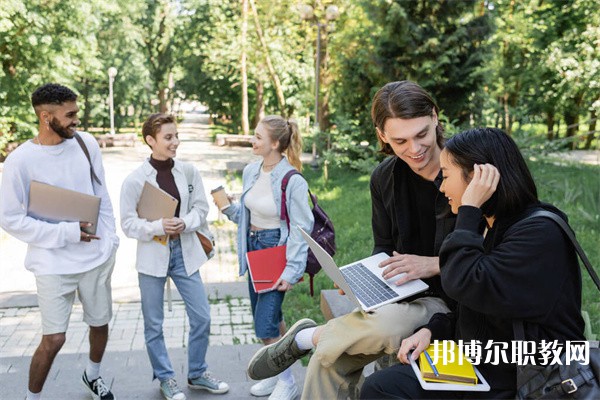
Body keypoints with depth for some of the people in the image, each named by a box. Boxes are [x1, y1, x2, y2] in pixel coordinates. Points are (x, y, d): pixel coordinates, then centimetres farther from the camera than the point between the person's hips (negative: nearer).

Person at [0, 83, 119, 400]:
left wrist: (110, 240, 4)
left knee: (100, 324, 17)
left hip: (97, 258, 4)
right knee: (53, 339, -3)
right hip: (53, 264, -4)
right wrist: (66, 233, -17)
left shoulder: (86, 143, -2)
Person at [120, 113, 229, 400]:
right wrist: (158, 226, -24)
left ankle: (197, 374, 28)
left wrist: (185, 223, -16)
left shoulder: (189, 171, -2)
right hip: (153, 255, -3)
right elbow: (128, 223, -9)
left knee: (202, 317, 7)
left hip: (185, 252, 3)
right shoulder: (135, 180, -11)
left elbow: (201, 208, 4)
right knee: (154, 324, 9)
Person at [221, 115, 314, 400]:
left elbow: (301, 230, -16)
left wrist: (291, 272, -18)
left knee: (265, 326, -7)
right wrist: (228, 208, -6)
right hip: (254, 247, 7)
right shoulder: (251, 171, 1)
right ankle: (276, 374, 35)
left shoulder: (293, 181, -19)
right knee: (270, 318, 18)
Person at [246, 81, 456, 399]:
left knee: (385, 327, -35)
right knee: (330, 360, -22)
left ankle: (307, 337, -3)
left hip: (452, 300, -4)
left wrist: (436, 263, -24)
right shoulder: (385, 178, 2)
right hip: (401, 295, 5)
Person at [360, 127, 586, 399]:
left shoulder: (540, 233, -19)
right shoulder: (485, 226, 9)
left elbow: (465, 286, -29)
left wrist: (469, 210, -22)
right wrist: (432, 331, 0)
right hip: (475, 366, 8)